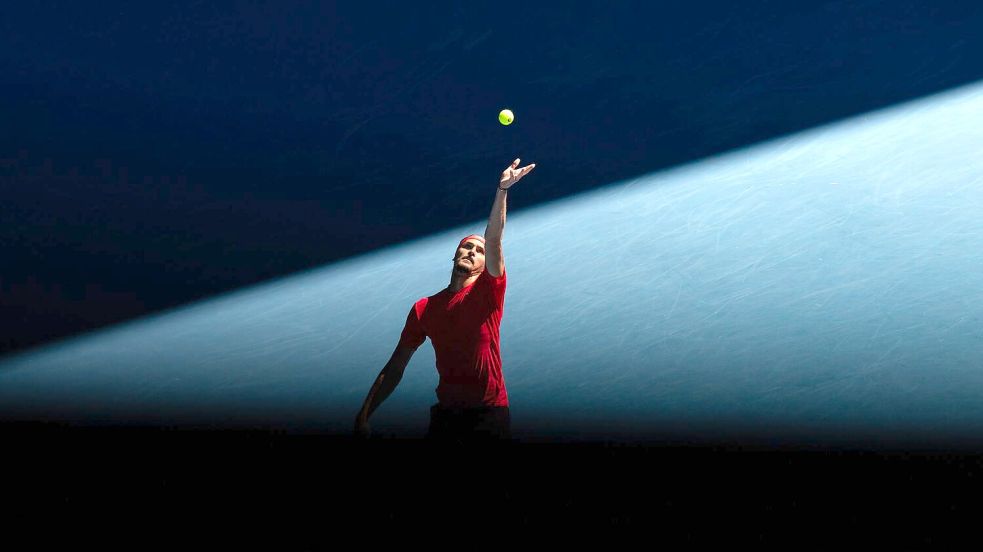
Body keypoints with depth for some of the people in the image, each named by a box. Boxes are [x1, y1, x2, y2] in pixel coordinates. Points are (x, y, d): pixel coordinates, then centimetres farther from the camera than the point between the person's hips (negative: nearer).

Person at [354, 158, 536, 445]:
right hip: (446, 412, 2)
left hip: (490, 412, -2)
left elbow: (494, 240, -20)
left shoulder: (488, 291, -3)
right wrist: (364, 414, -2)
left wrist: (502, 190, -32)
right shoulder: (423, 308, 4)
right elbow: (395, 367, 5)